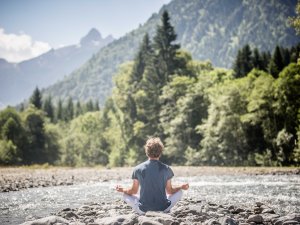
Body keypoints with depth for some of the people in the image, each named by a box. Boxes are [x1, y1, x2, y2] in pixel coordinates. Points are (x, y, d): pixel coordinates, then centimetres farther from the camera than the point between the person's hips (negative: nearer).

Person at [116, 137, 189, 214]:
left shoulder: (138, 169, -4)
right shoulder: (166, 169, -5)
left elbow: (133, 191, 6)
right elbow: (170, 191, 5)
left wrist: (122, 190, 26)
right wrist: (182, 187, 24)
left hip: (143, 210, 0)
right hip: (163, 209, 0)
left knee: (125, 195, 25)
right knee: (179, 192, 23)